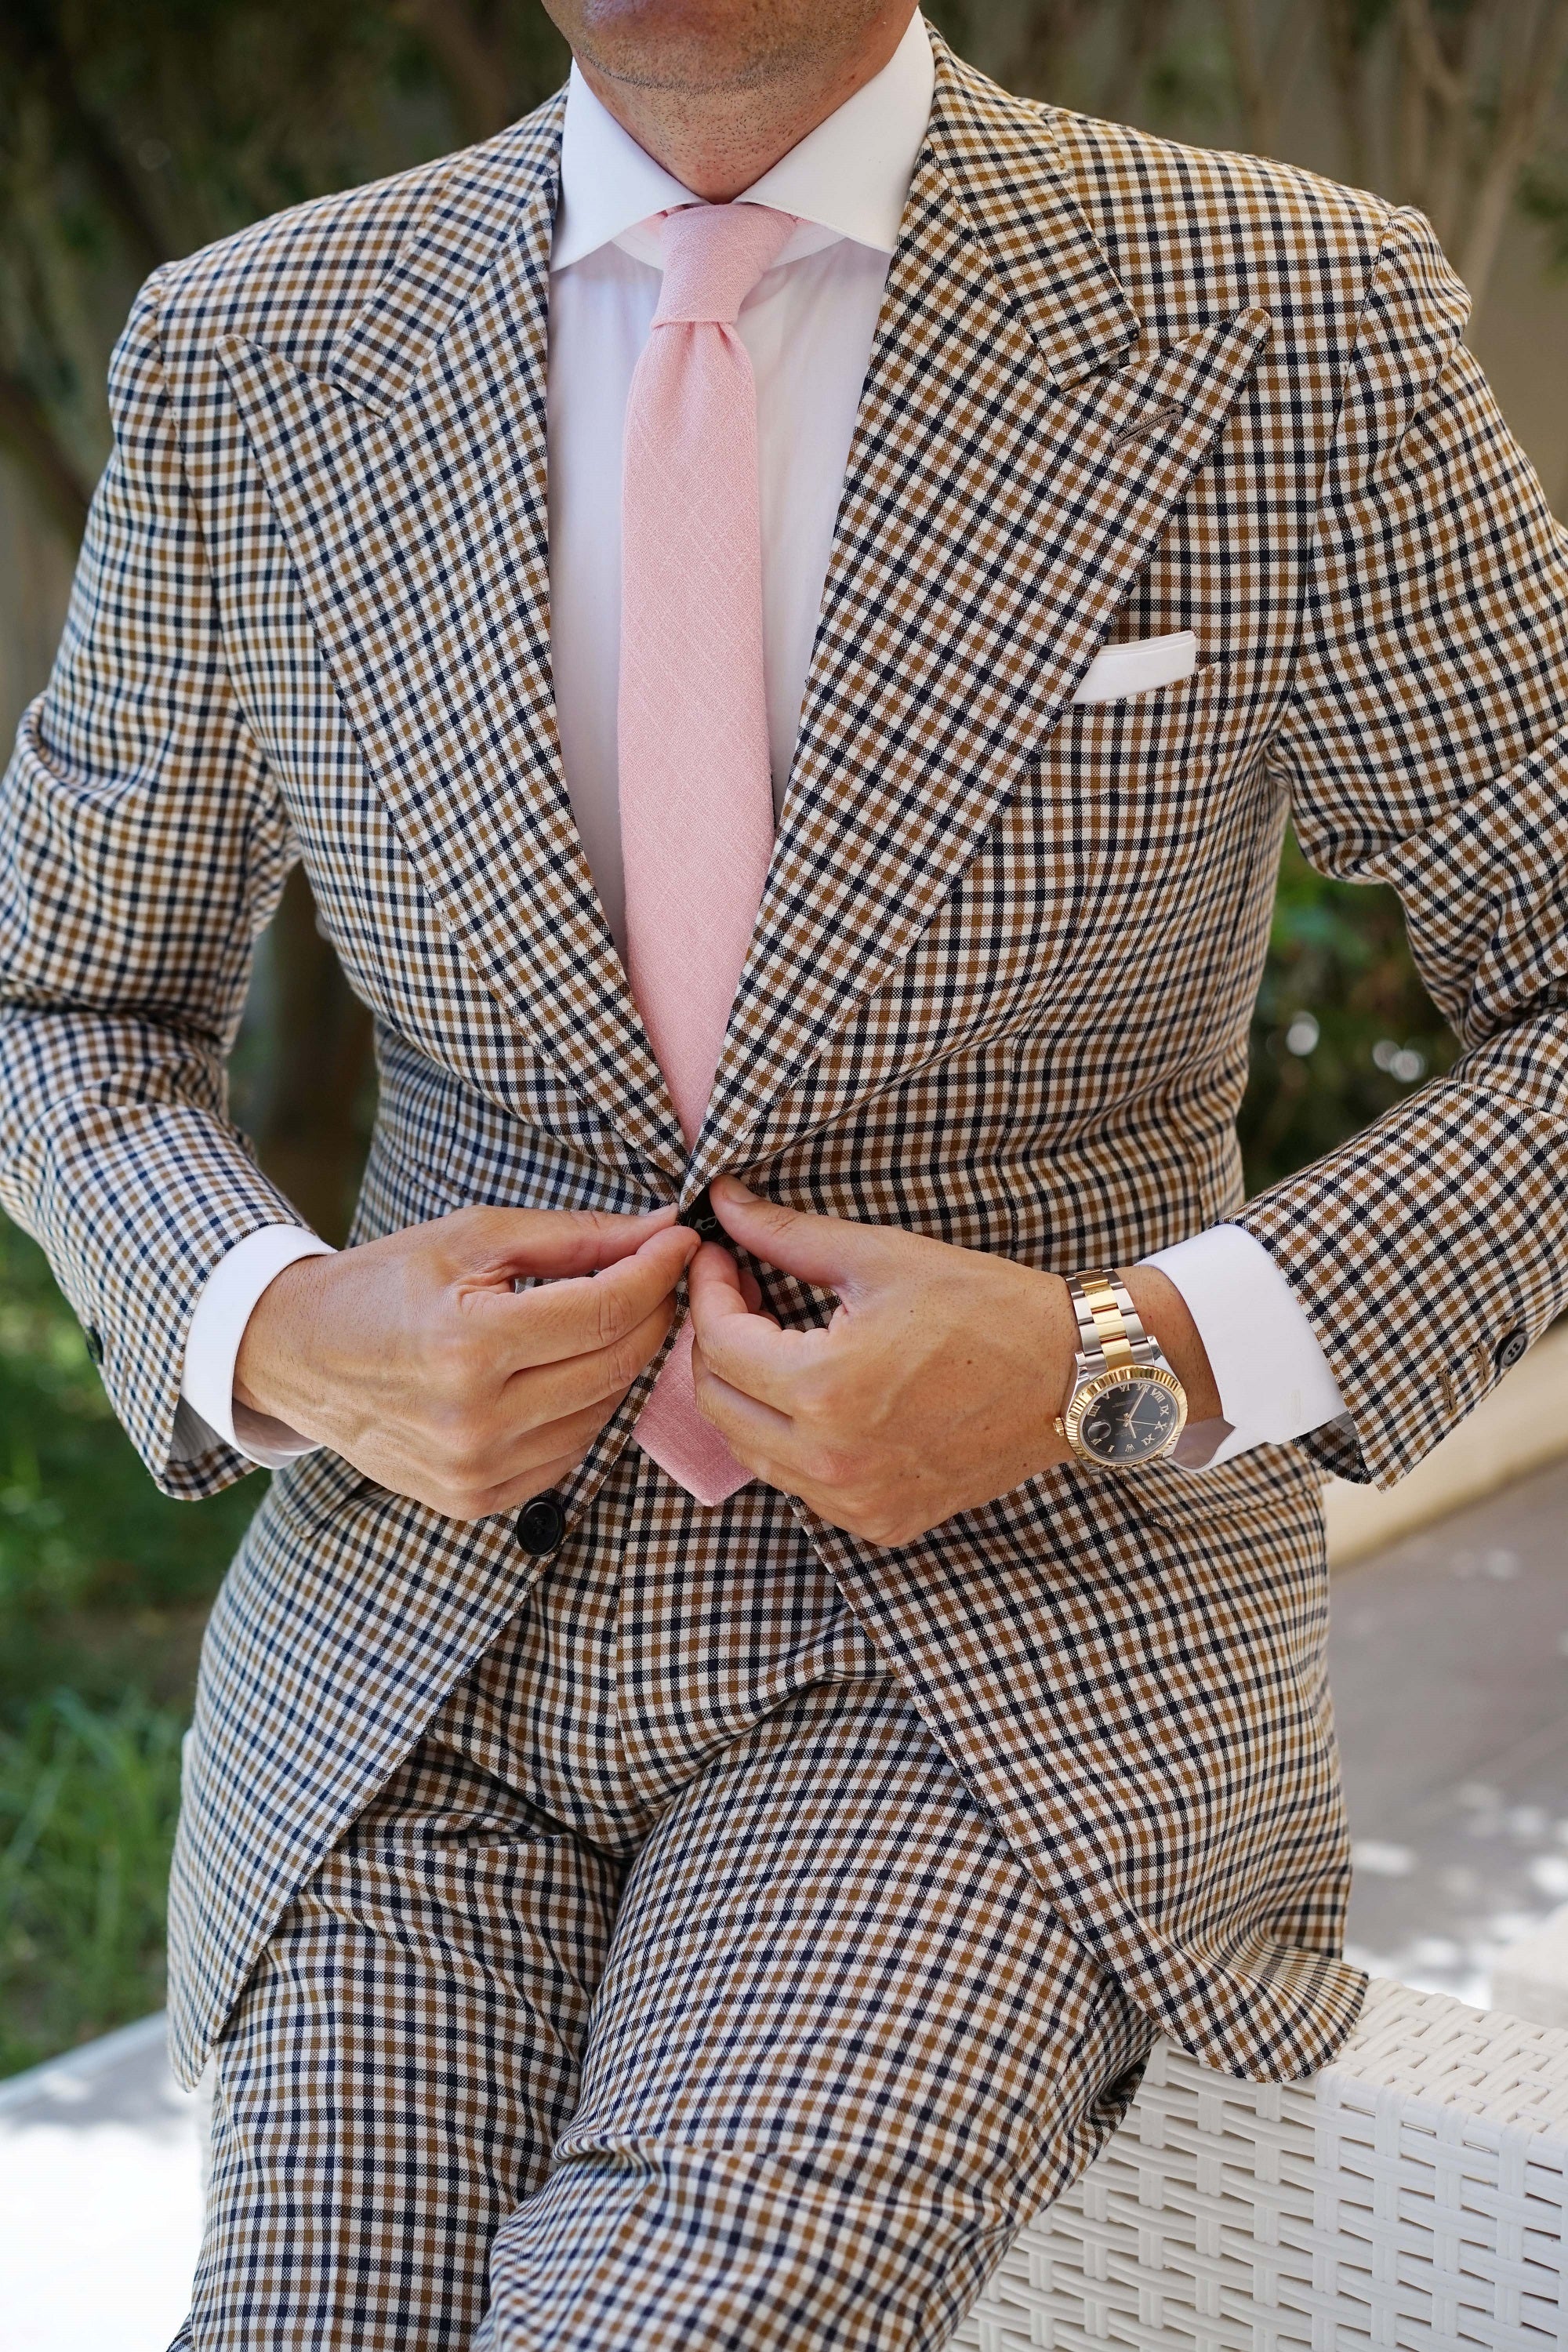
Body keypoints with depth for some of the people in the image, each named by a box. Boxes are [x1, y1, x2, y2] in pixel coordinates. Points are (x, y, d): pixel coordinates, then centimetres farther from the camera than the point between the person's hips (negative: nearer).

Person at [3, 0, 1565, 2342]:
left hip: (1015, 1642, -3)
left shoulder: (1281, 330, -9)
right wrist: (292, 1346, -14)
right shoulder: (257, 360, -1)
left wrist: (1117, 1374, -20)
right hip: (448, 1642, 3)